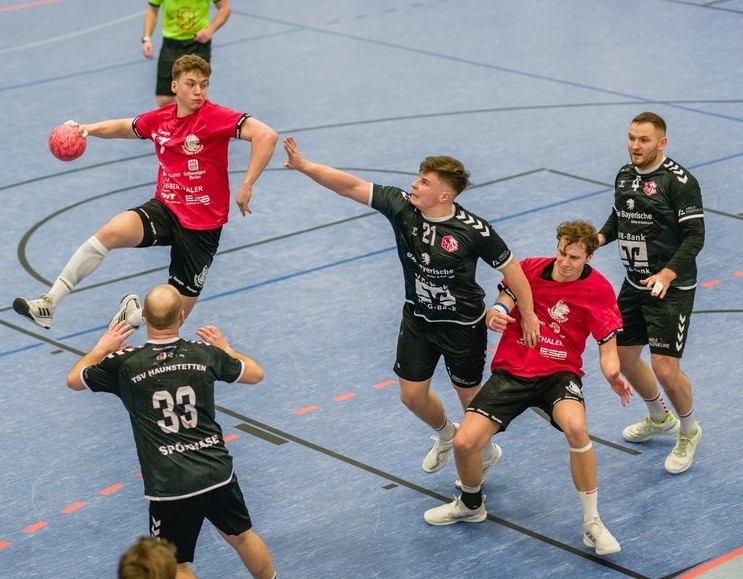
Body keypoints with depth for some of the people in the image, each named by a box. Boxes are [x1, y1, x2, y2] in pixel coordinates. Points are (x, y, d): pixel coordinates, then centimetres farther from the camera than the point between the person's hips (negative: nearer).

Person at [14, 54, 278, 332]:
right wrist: (89, 129, 5)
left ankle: (134, 313, 37)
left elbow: (266, 135, -26)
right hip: (165, 208, 3)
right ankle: (48, 304, -24)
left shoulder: (215, 117, -15)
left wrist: (246, 186, -26)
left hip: (202, 225, -3)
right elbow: (125, 127, 25)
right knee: (111, 232, -27)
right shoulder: (158, 120, 3)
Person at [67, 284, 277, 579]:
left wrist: (103, 347, 27)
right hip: (218, 473, 3)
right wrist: (226, 349, 34)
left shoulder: (124, 363, -8)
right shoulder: (206, 354, -2)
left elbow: (74, 379, 12)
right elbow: (255, 374, 17)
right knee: (241, 536, 27)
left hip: (170, 487, -3)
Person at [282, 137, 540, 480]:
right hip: (417, 319, 4)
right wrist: (304, 165, -29)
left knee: (468, 394, 12)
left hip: (463, 326, -4)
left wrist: (528, 315, -7)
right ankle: (445, 435, 45)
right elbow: (352, 186, -19)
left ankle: (485, 453, 43)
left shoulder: (473, 230, -26)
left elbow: (510, 267, -14)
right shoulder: (401, 206, -18)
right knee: (412, 395, 10)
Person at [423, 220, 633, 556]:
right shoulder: (530, 269, -2)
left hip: (558, 374, -2)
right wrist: (494, 316, -30)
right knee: (464, 443, -12)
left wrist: (613, 376, -28)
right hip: (511, 370, 2)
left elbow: (607, 347, -6)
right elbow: (500, 308, -4)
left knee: (575, 426, -36)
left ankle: (592, 524, -18)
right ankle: (471, 505, 24)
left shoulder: (599, 290, -7)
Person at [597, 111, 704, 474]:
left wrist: (667, 274, -30)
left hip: (671, 289, -8)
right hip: (634, 285, 8)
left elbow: (694, 236, -19)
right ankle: (659, 419, 43)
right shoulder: (624, 175, 5)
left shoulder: (679, 181, -17)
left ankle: (688, 432, 17)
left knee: (664, 368, -12)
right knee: (624, 357, 16)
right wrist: (600, 237, -1)